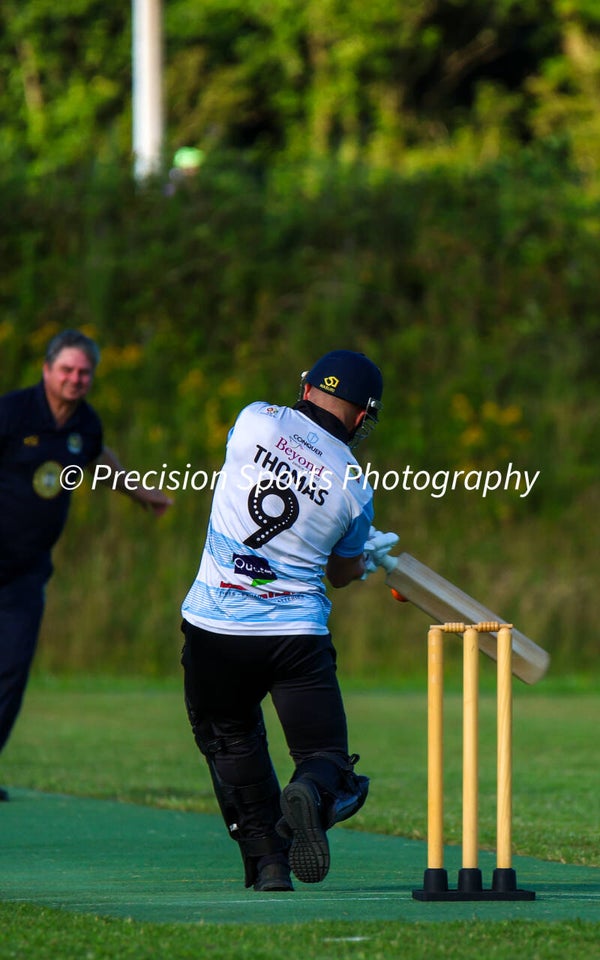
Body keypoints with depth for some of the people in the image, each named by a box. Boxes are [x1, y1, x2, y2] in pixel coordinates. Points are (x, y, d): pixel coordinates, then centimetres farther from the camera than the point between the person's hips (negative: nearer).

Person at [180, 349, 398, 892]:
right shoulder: (354, 488, -1)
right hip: (297, 634, -1)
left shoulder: (255, 420, -1)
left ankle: (267, 861, 11)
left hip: (214, 627, 1)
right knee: (327, 757, 5)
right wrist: (369, 558, 39)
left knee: (232, 742, 22)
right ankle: (314, 794, -31)